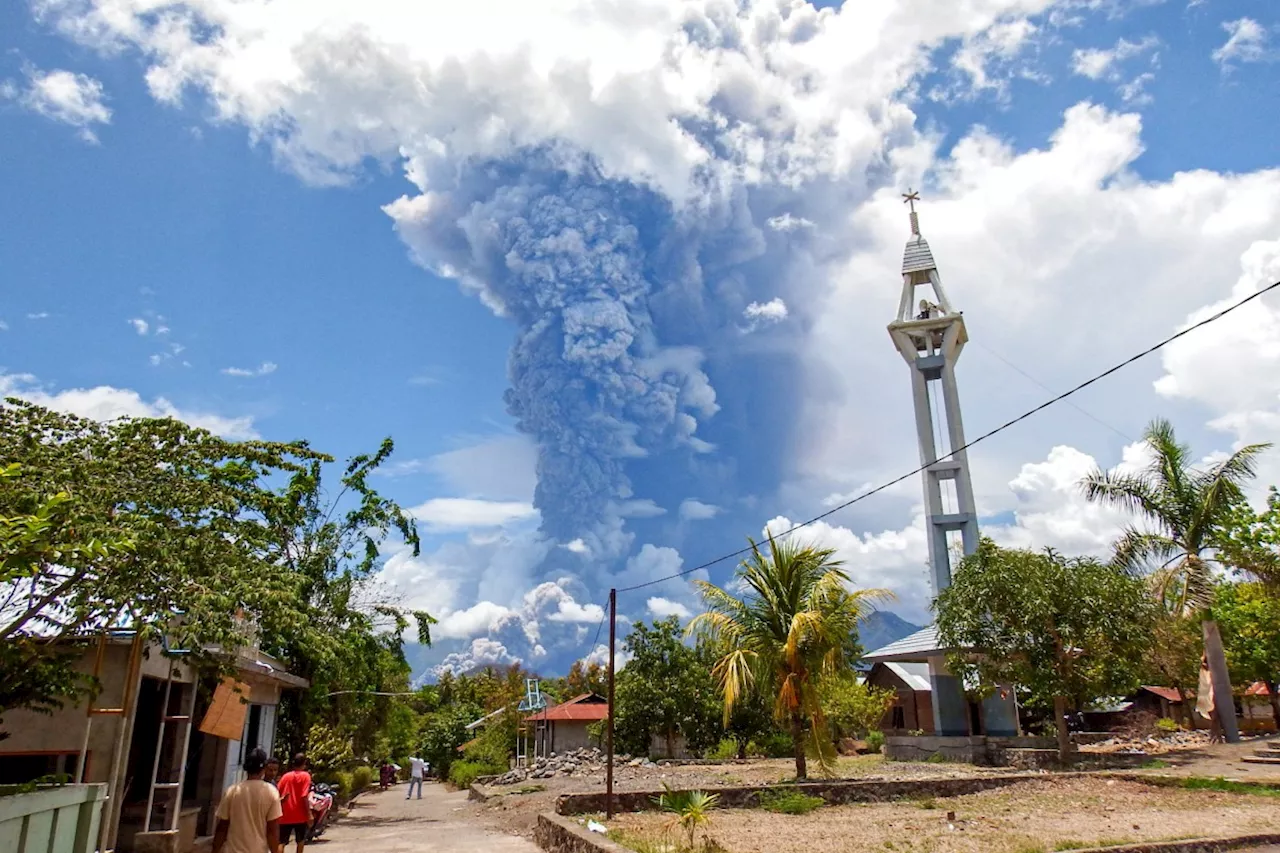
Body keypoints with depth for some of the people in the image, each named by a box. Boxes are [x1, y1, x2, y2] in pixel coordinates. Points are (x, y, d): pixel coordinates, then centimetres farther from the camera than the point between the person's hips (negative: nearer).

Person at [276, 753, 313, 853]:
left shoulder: (285, 776, 6)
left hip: (285, 816, 3)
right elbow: (304, 797, -13)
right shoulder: (305, 776, -7)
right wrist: (309, 814, -10)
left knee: (281, 842, 3)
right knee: (301, 841, 14)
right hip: (300, 815, -3)